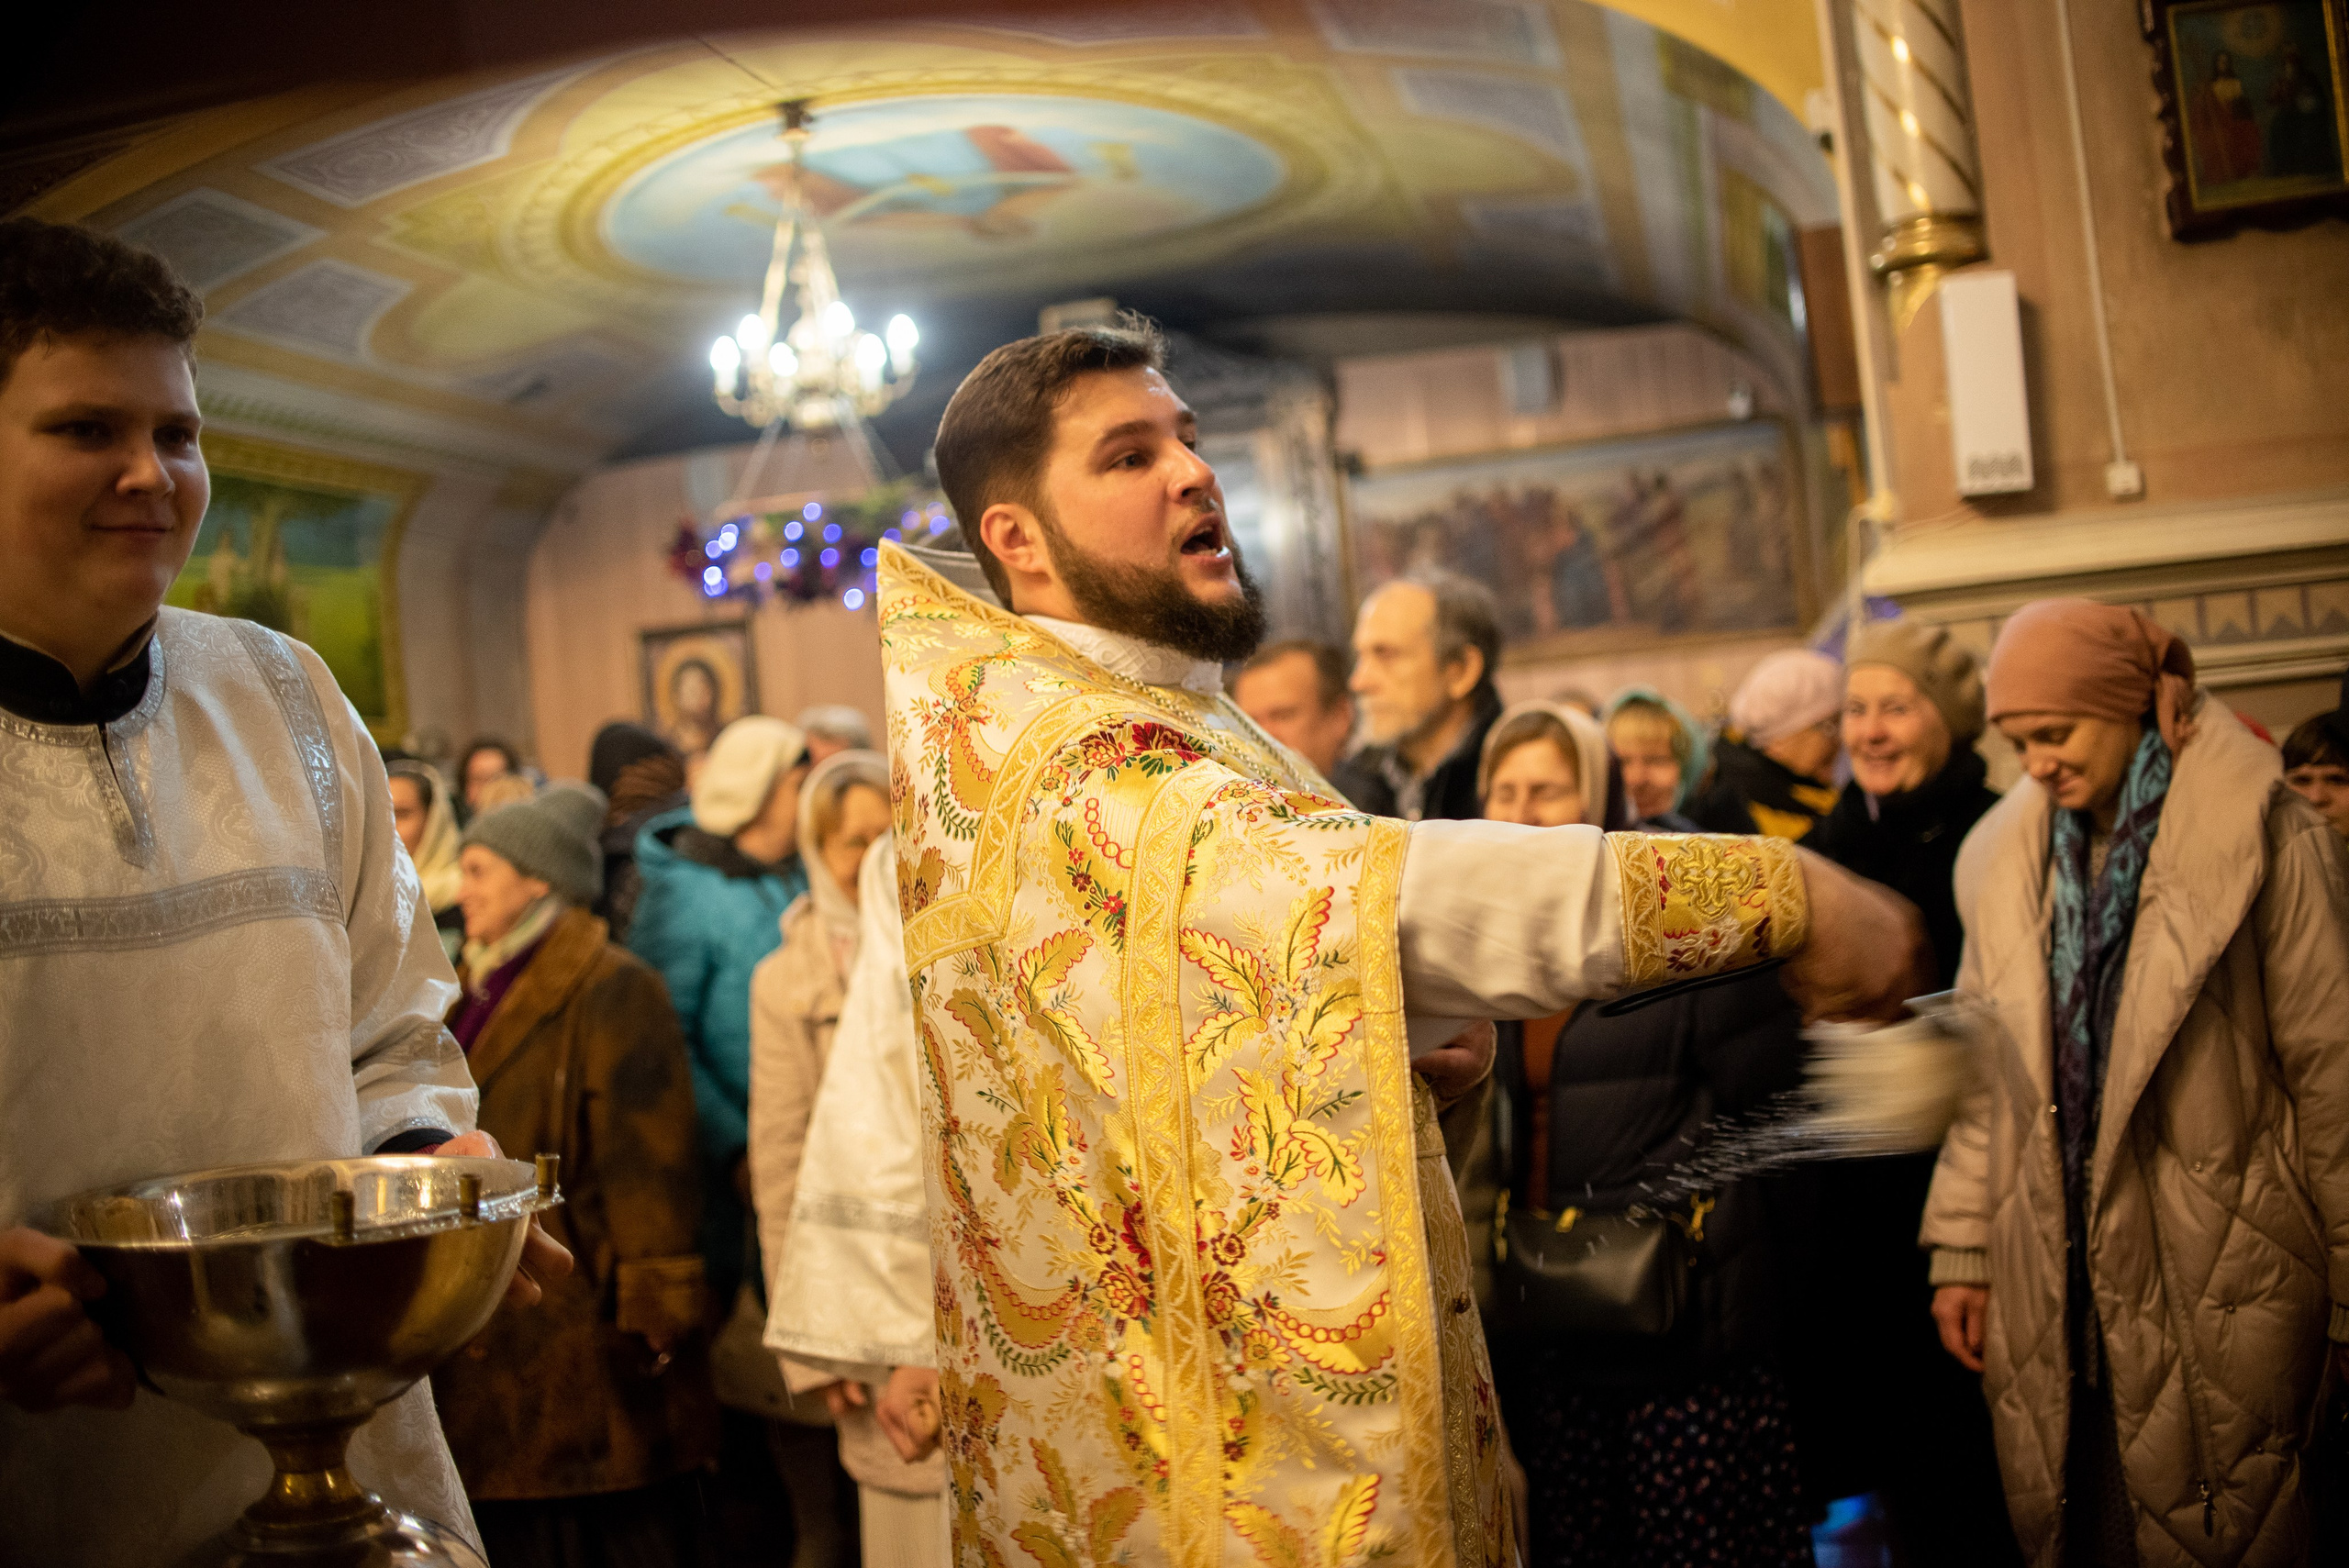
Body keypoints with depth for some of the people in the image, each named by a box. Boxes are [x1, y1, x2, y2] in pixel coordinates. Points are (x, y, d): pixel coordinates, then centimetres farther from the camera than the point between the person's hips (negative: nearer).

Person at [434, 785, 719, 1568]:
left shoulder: (612, 990, -11)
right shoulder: (477, 993, 16)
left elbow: (649, 1158, -16)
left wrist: (655, 1306, -18)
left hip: (585, 1328, -8)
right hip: (490, 1337, 8)